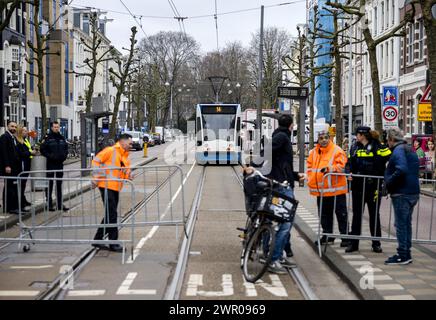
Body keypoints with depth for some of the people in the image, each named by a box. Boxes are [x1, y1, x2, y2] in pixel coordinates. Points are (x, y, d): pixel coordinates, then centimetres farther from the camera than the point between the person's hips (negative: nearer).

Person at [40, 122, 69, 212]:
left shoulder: (62, 138, 12)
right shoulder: (47, 138, -7)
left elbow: (66, 148, 18)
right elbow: (43, 150, -10)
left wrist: (64, 156, 1)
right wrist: (50, 156, -18)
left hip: (60, 164, 6)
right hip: (51, 164, -6)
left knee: (59, 185, 11)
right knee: (49, 185, -1)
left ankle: (60, 204, 16)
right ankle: (49, 204, 4)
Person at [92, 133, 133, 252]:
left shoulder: (125, 156, 16)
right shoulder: (111, 151, -8)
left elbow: (125, 172, 21)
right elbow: (96, 161, -9)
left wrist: (128, 175, -3)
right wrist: (97, 178, -14)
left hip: (116, 188, 9)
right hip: (106, 186, -9)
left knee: (110, 215, 12)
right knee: (112, 215, -7)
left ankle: (98, 240, 22)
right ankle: (113, 243, -2)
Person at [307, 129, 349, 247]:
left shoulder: (337, 151, -7)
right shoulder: (313, 152, 10)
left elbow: (341, 166, -14)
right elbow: (310, 168, 16)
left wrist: (329, 169, -27)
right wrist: (311, 181, 4)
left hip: (336, 189, -6)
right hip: (320, 190, 6)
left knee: (341, 214, 1)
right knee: (324, 215, 15)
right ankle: (327, 235, 26)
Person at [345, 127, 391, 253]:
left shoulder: (377, 147, -6)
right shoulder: (354, 148, 10)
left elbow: (390, 158, -8)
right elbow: (350, 163, 16)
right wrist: (350, 172, -3)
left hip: (374, 186, -4)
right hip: (357, 186, 4)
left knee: (374, 214, 6)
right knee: (357, 214, 7)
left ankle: (376, 243, 15)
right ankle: (353, 243, 12)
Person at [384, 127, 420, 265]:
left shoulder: (398, 150, -13)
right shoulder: (410, 150, 17)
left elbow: (401, 170, -27)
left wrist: (389, 183, -16)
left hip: (402, 193, -9)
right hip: (413, 192, 9)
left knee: (401, 224, -3)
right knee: (407, 224, 15)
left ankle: (402, 255, 0)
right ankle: (406, 255, 21)